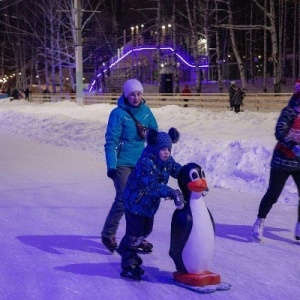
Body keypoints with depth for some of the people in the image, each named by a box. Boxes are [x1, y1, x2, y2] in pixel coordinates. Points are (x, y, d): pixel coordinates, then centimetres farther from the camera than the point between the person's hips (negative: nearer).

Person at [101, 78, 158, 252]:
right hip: (122, 163, -6)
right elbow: (111, 141, -15)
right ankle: (108, 235, 11)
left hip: (140, 162, 6)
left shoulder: (146, 111, 2)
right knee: (123, 199, -8)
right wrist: (111, 166, -22)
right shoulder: (118, 113, -13)